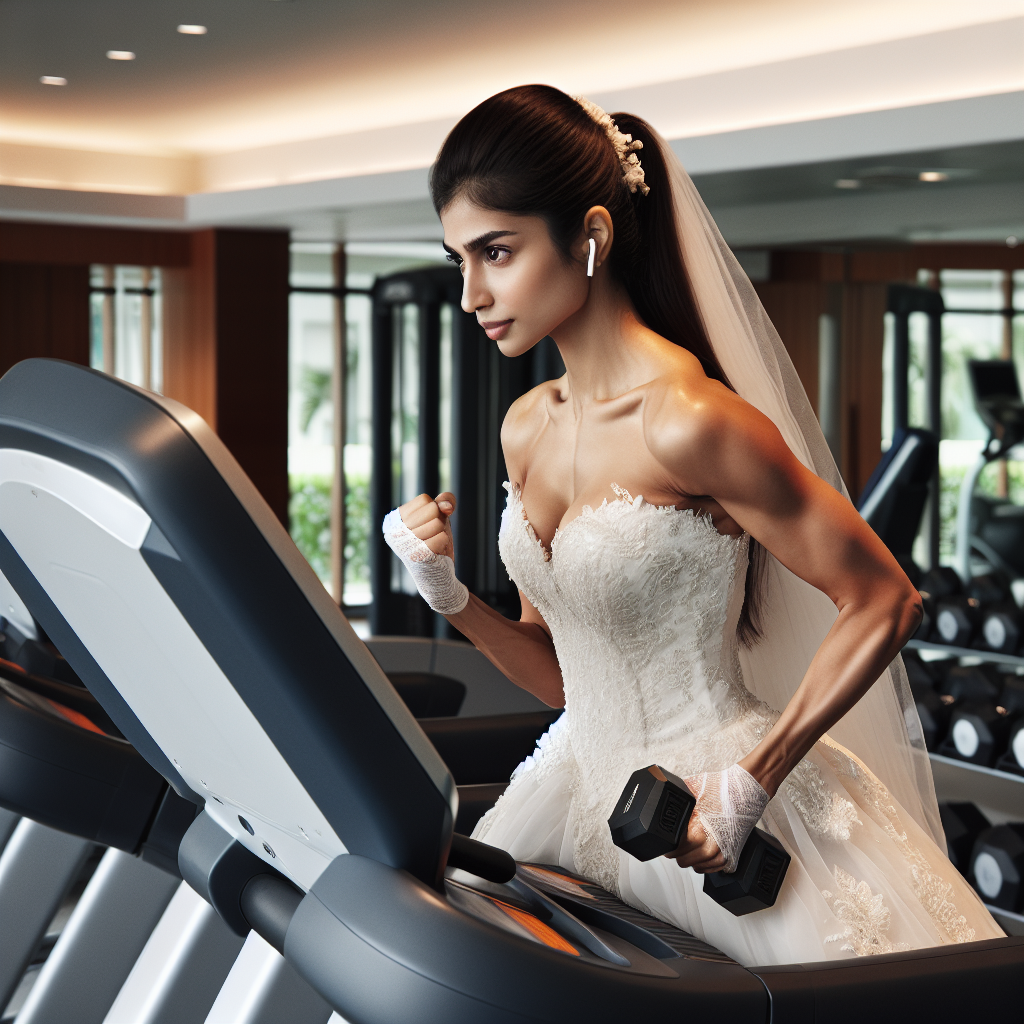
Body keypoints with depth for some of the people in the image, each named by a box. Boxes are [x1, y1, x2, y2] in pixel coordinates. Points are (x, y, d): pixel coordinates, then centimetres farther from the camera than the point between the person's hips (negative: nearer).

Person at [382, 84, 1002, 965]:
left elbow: (883, 604, -15)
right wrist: (448, 596, -5)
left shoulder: (688, 422, -21)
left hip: (708, 825, -7)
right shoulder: (526, 430, 5)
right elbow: (562, 675, 12)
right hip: (583, 790, 7)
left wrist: (751, 781, -20)